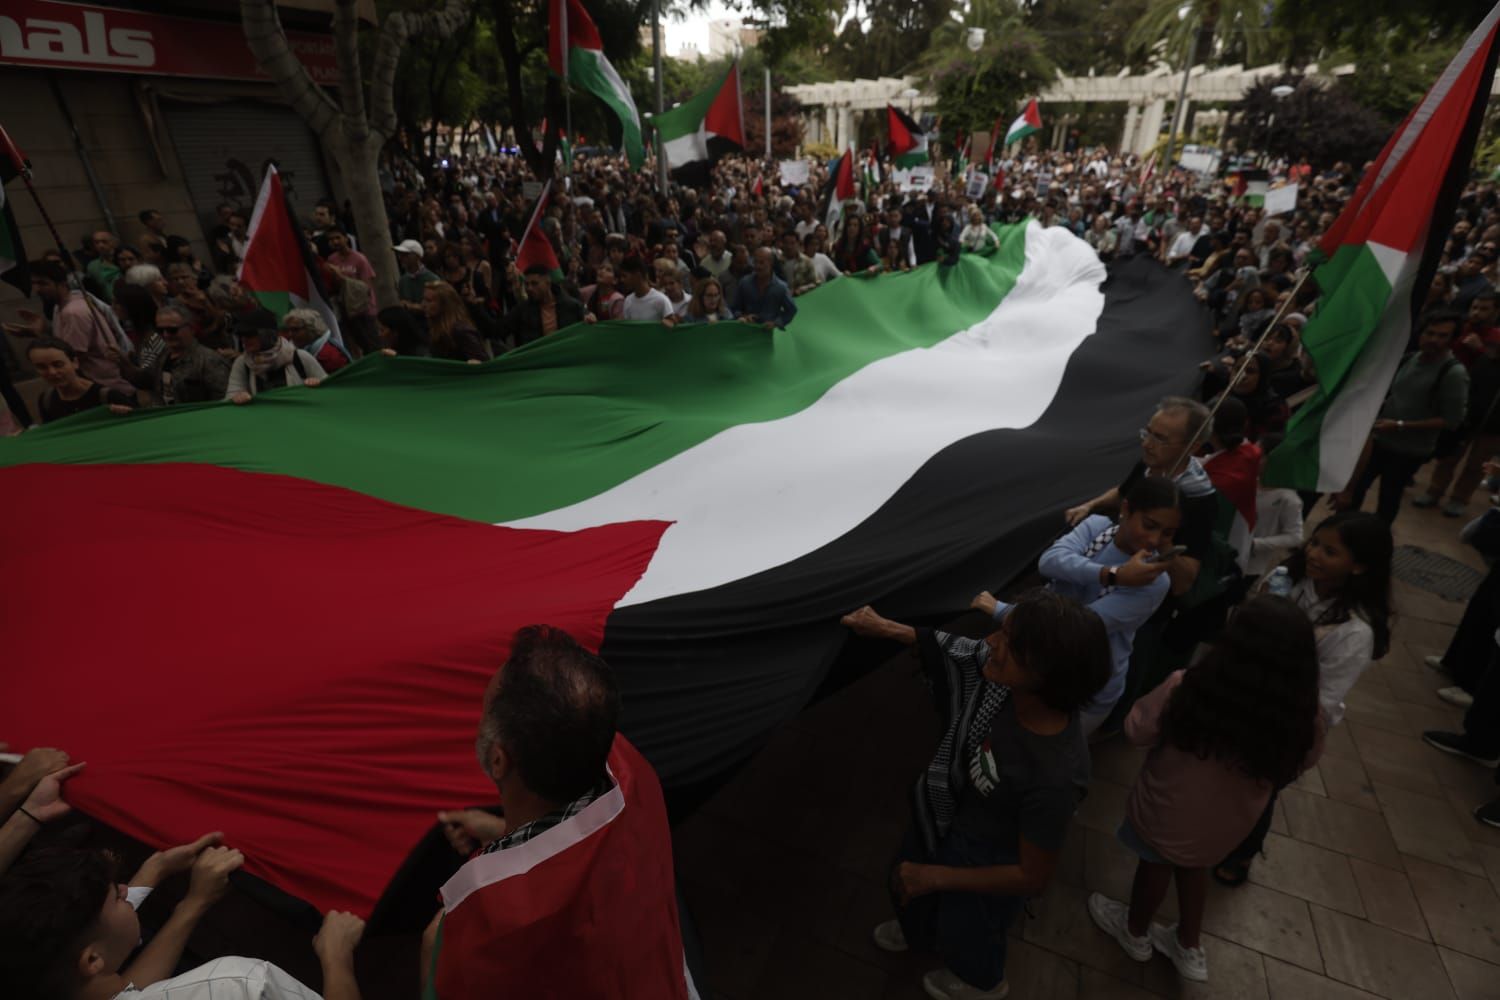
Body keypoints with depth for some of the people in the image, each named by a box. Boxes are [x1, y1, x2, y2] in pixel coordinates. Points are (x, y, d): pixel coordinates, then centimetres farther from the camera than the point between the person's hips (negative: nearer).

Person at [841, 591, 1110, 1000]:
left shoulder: (1054, 777, -44)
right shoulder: (1002, 680, -29)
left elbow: (1033, 877, -27)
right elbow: (950, 646, -5)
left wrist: (935, 876, -20)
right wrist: (885, 627, -8)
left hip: (984, 865, -5)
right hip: (944, 816, 6)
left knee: (964, 929, 30)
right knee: (905, 881, 35)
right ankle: (918, 931, 72)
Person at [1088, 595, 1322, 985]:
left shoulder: (1187, 689, -36)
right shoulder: (1299, 722, -26)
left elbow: (1137, 731, -19)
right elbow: (1298, 765, -5)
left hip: (1169, 815, -2)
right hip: (1229, 824, 3)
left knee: (1156, 862, 27)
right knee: (1193, 863, 33)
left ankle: (1136, 934, 54)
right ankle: (1190, 949, 52)